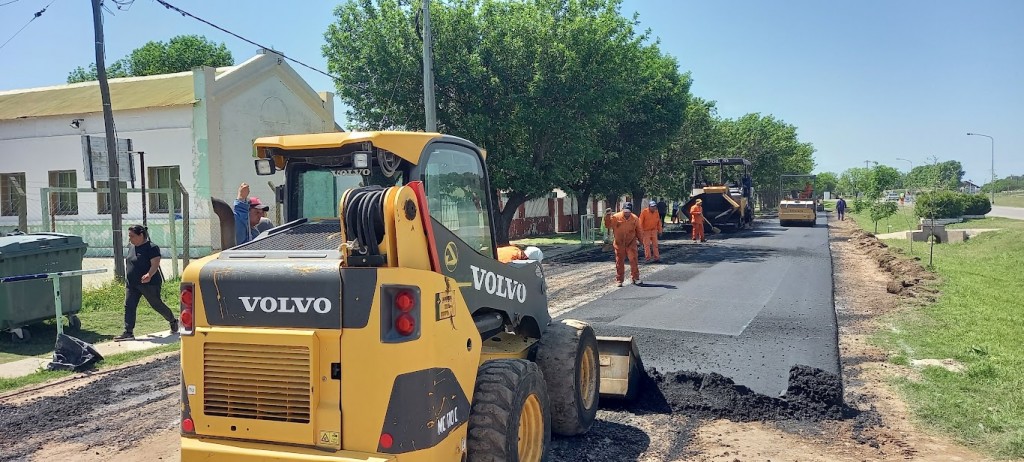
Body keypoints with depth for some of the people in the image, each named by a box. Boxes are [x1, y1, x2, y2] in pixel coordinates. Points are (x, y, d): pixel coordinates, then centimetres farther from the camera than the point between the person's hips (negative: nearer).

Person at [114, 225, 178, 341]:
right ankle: (128, 332, -1)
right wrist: (127, 280, 22)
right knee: (129, 306, -2)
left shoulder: (151, 247, -13)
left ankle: (173, 321, 25)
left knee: (156, 304, 4)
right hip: (131, 284, 8)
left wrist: (149, 275, -39)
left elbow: (155, 264, -22)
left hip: (149, 284, -8)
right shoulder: (132, 248, 12)